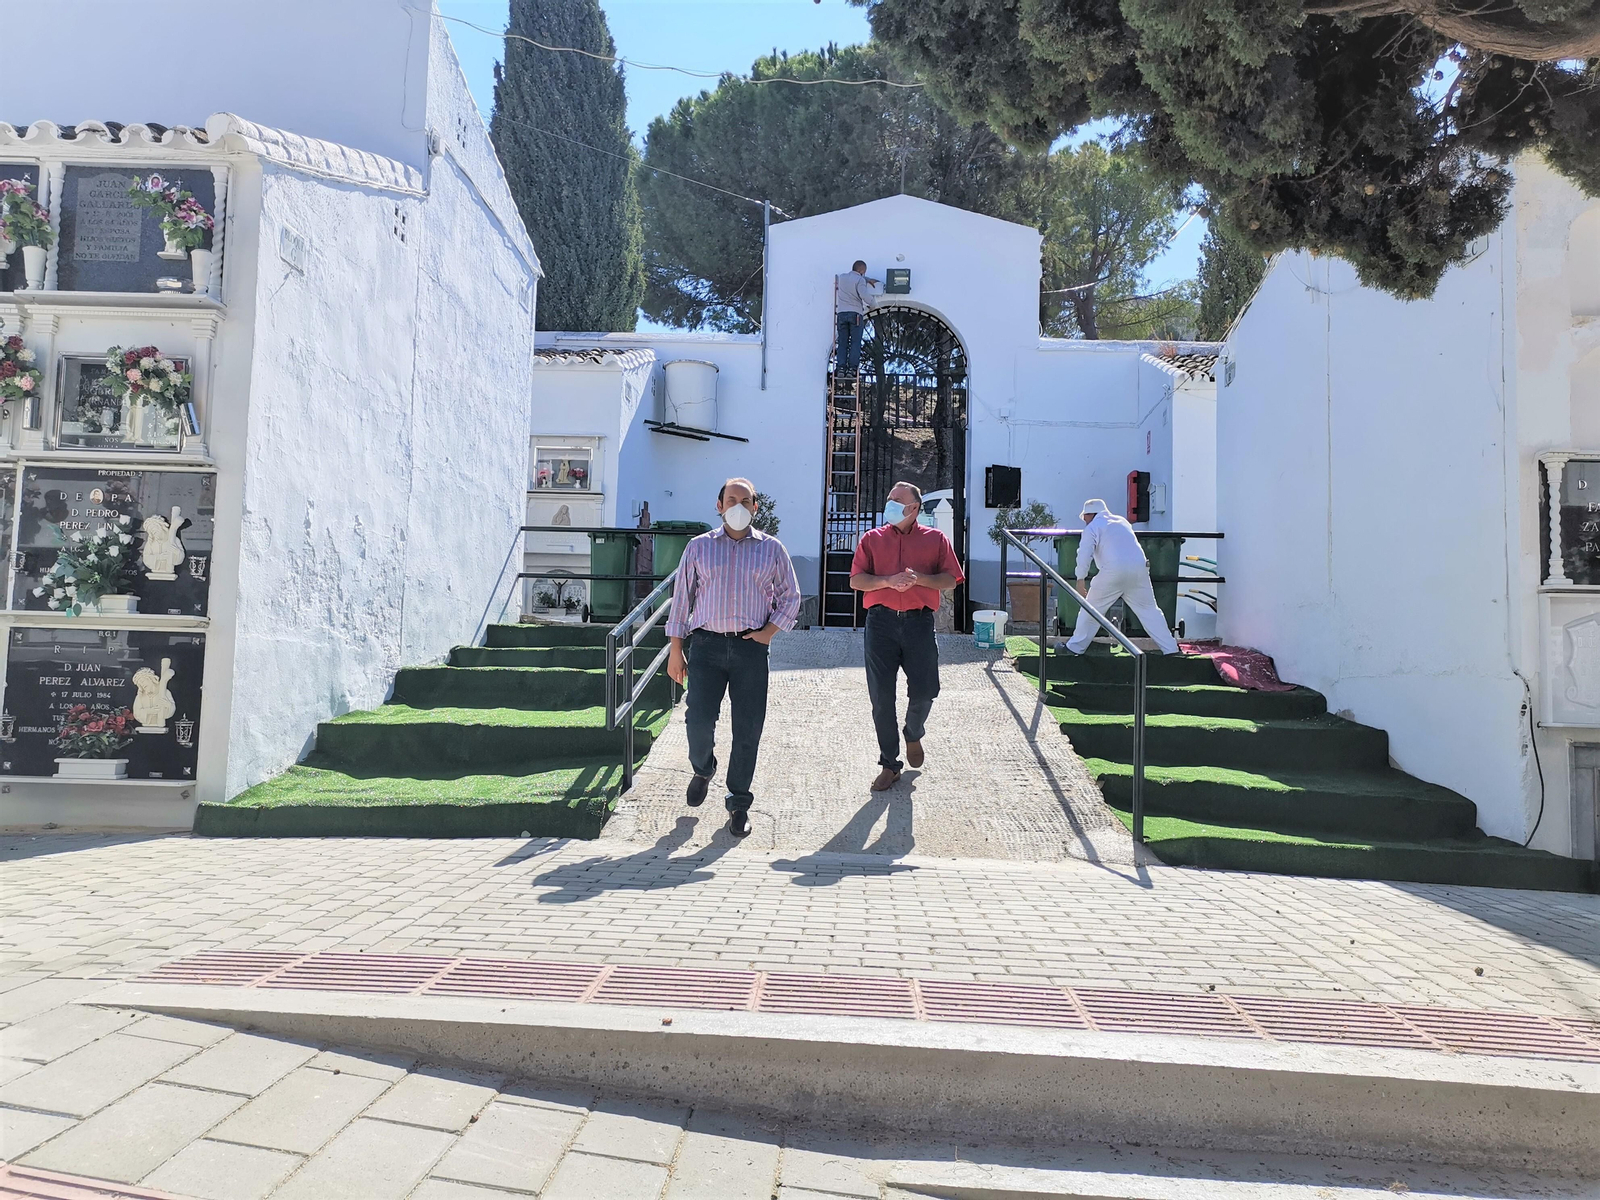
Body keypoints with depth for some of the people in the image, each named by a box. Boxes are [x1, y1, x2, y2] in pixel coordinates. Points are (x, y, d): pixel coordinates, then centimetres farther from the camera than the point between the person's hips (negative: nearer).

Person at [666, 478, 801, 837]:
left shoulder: (772, 549, 10)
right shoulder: (699, 547, 10)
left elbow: (791, 596, 15)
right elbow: (682, 597, 10)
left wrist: (771, 630, -1)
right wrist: (676, 648, 5)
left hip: (750, 647, 0)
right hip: (706, 645, 0)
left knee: (748, 727, 0)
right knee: (699, 719, -8)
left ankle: (739, 803, 14)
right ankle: (702, 770, 26)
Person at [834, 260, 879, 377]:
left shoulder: (842, 277, 16)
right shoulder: (860, 280, -4)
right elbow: (865, 296, -17)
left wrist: (868, 280, 38)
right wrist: (871, 301, 3)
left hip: (841, 313, 5)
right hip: (855, 314, -5)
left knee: (842, 342, 4)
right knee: (855, 343, -3)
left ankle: (841, 367, -7)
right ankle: (852, 368, -12)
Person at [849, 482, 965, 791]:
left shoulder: (935, 539, 10)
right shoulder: (872, 539, 11)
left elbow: (951, 580, 6)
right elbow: (856, 580, 4)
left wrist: (919, 578, -11)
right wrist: (888, 581, -12)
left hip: (919, 622, 0)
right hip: (881, 622, 1)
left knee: (924, 692, -2)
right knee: (882, 697, 0)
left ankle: (914, 734, 33)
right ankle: (890, 764, 12)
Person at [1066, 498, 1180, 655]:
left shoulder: (1092, 527, 4)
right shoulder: (1122, 521, 25)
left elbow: (1084, 554, -6)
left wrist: (1080, 580, -2)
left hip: (1114, 572, -5)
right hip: (1139, 568, 5)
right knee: (1149, 609, 11)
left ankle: (1076, 646, 13)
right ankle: (1170, 647, 9)